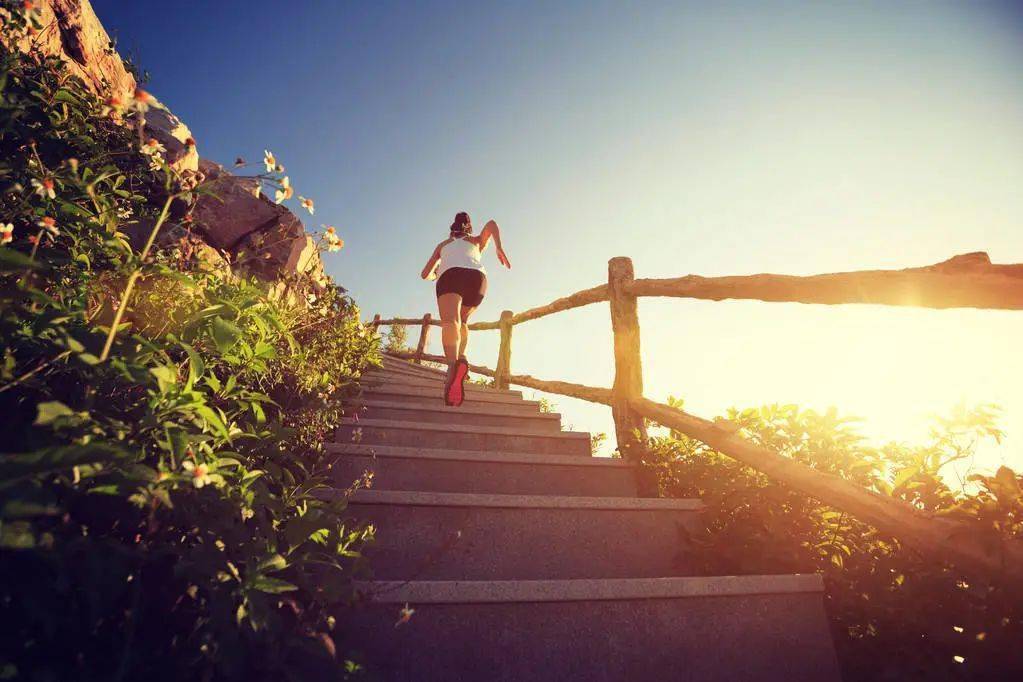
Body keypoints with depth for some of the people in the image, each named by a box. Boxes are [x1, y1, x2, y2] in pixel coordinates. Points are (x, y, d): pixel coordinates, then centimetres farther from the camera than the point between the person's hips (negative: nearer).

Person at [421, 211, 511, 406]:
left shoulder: (443, 244, 37)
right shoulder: (477, 242, 37)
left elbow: (425, 274, 38)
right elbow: (491, 224, 17)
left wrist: (436, 274, 59)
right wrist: (500, 249, 9)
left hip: (450, 275, -2)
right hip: (477, 276, 2)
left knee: (450, 322, -25)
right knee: (462, 321, 26)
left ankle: (454, 363, -55)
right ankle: (461, 357, 1)